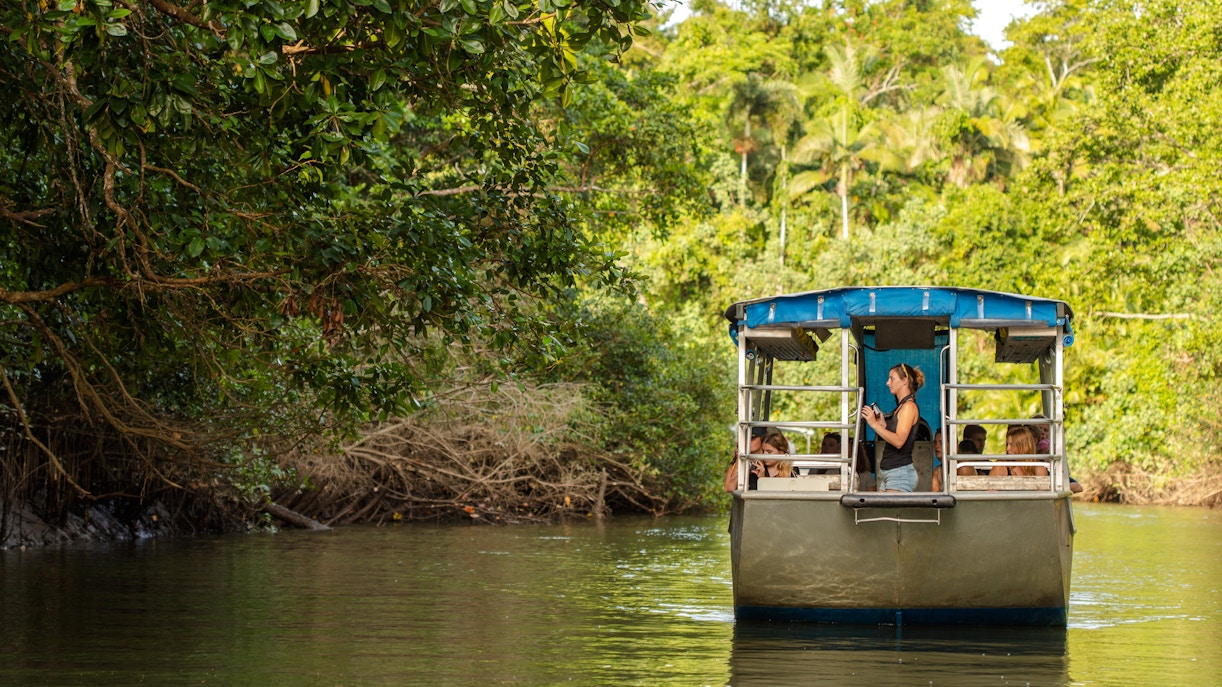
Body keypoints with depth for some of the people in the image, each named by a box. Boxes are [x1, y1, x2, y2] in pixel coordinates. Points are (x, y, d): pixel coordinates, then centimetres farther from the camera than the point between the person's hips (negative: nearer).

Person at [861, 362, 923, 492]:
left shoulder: (909, 407, -9)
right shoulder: (900, 407, 19)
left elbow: (899, 441, -21)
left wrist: (874, 424, -18)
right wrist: (883, 424, 7)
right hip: (888, 473, 9)